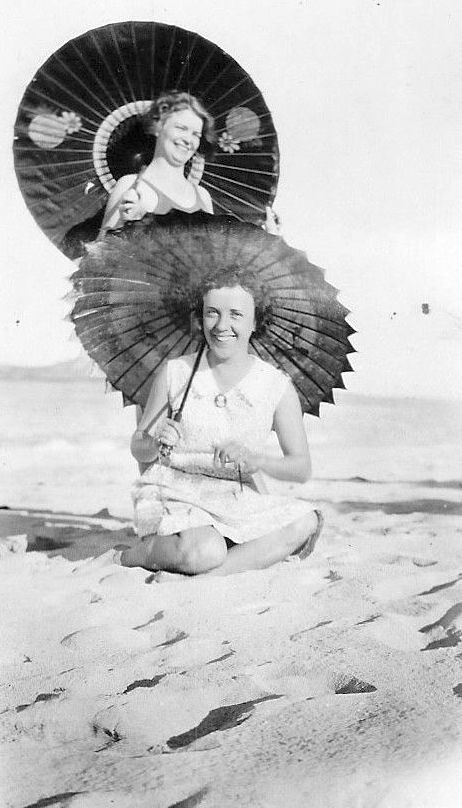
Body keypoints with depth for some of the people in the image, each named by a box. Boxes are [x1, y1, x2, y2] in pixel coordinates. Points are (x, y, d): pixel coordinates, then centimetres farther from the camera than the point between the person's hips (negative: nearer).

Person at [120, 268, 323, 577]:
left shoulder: (277, 386, 0)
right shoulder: (174, 374, 0)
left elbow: (302, 469, -1)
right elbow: (138, 450, 6)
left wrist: (255, 459, -21)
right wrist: (156, 443, -18)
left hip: (236, 501, 3)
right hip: (172, 494, -3)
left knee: (305, 520, -24)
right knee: (205, 552, -34)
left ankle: (212, 575, -20)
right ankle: (144, 552, -4)